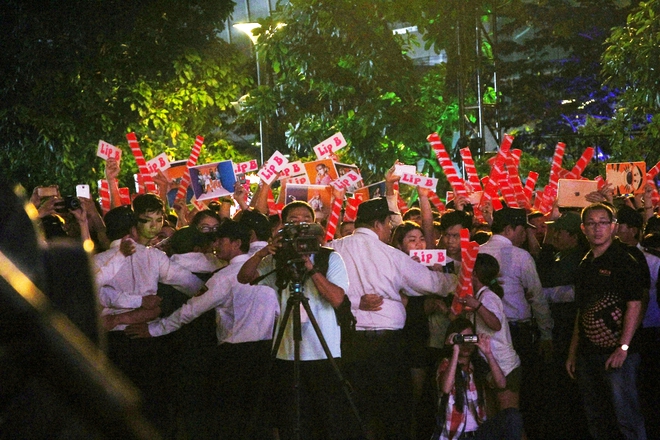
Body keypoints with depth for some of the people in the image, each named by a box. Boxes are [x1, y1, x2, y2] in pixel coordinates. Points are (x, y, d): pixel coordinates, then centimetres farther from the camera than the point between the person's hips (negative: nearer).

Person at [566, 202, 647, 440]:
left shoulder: (623, 261, -6)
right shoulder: (585, 265, 15)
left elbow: (634, 306, -12)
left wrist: (623, 348, -20)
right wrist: (573, 353, 16)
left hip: (617, 352, -7)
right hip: (589, 353, 8)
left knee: (626, 416, -9)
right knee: (596, 420, 11)